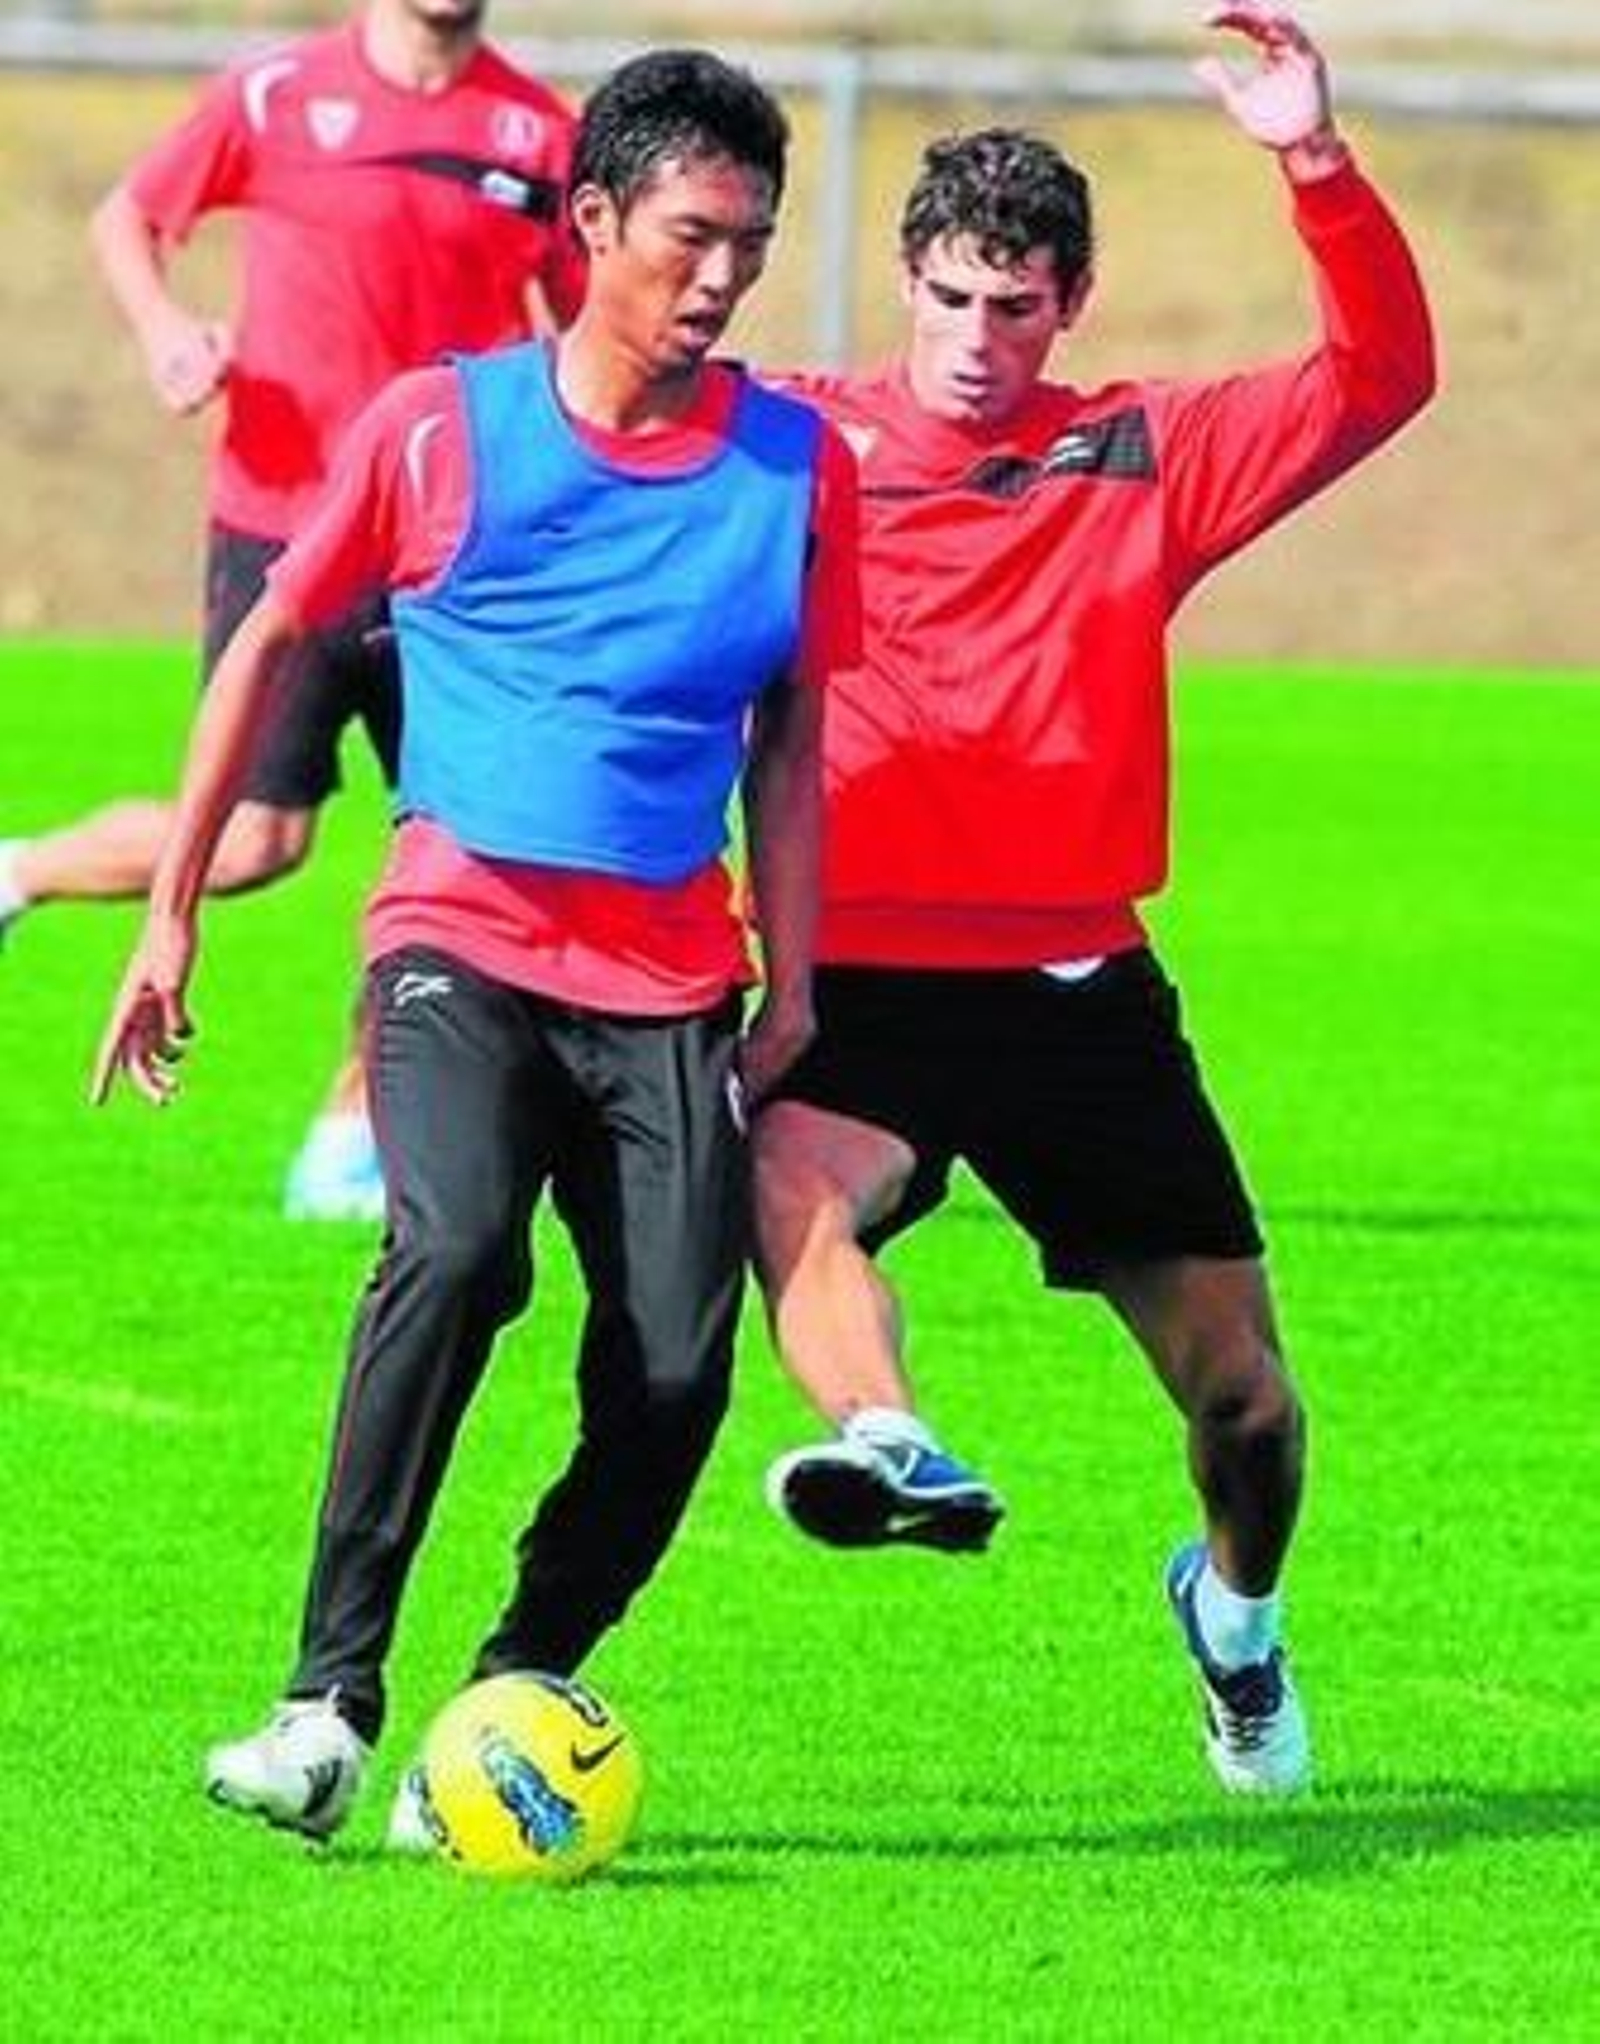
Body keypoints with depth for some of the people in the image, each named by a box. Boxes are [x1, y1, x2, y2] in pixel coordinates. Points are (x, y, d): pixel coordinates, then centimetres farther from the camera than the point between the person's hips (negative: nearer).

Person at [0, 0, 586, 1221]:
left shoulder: (538, 132, 4)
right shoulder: (276, 98, -4)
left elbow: (583, 327, 14)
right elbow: (129, 218, 9)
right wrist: (165, 329, -9)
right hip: (281, 527, -4)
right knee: (253, 838, -8)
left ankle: (352, 1143, 12)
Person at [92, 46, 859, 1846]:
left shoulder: (798, 466, 5)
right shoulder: (439, 427, -1)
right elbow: (271, 642, 9)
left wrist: (792, 981, 8)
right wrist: (171, 914, 9)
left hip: (671, 979, 3)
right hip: (462, 938, -3)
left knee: (676, 1369, -12)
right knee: (456, 1249, -28)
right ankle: (329, 1706, -26)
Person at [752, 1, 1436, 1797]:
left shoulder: (1140, 460, 4)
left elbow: (1377, 380, -4)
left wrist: (1317, 167, -18)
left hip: (1079, 986, 2)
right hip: (862, 977, -2)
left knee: (1242, 1400, 6)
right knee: (790, 1179, -37)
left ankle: (1236, 1614, 36)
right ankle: (891, 1449, -61)